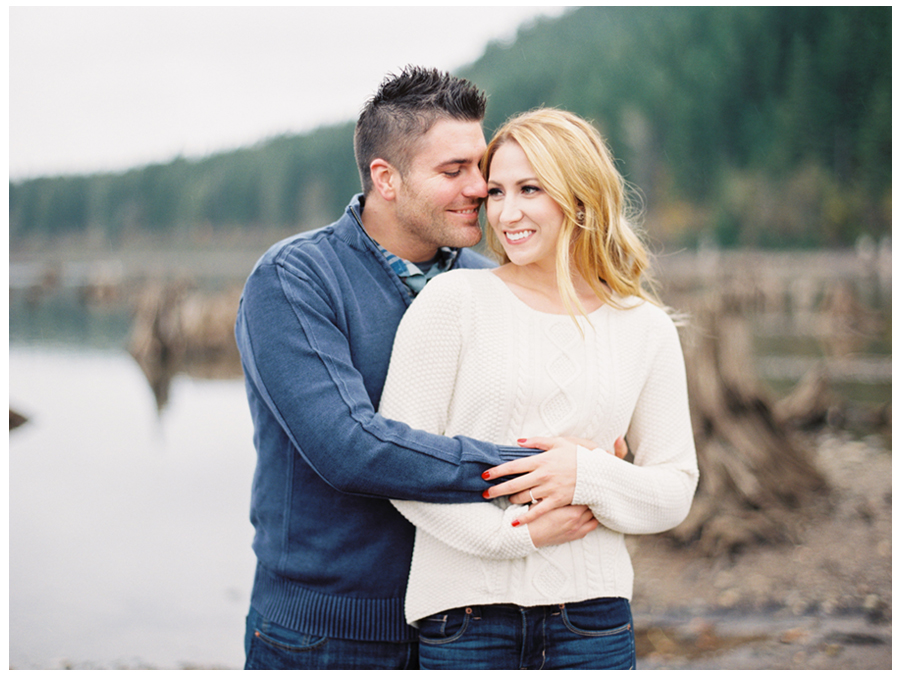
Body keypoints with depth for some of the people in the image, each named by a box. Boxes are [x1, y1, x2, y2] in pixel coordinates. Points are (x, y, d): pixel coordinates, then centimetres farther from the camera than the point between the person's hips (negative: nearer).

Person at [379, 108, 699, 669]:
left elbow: (676, 492, 8)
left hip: (592, 618, 2)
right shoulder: (453, 300, -1)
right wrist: (510, 531, -16)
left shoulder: (647, 329, 7)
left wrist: (587, 476, -11)